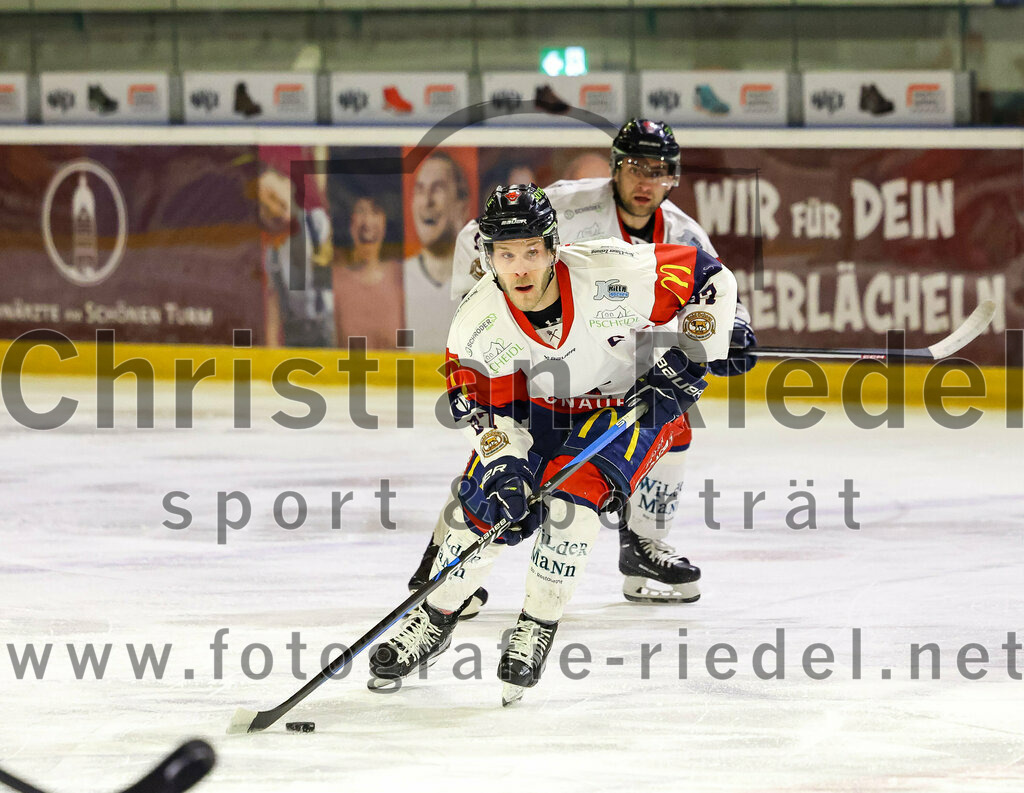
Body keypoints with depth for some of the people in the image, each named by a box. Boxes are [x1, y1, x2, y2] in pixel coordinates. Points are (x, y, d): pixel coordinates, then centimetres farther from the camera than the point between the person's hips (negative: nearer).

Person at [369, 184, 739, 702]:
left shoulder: (612, 274, -33)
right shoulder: (477, 322, -24)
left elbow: (711, 277, -21)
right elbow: (483, 405, -11)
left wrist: (691, 351, -26)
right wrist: (503, 458, -26)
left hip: (634, 401, -3)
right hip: (539, 405, 3)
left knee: (572, 489, -26)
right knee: (489, 501, -7)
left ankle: (538, 628, -11)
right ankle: (433, 620, 18)